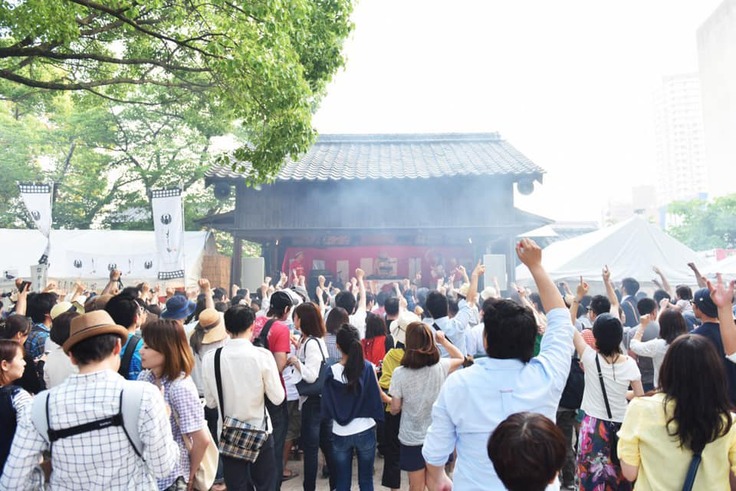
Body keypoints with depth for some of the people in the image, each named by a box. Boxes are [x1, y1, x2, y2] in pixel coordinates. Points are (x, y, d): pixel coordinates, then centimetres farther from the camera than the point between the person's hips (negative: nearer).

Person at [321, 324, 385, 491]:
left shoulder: (331, 371, -9)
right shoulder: (368, 367, -12)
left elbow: (327, 405, -2)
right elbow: (377, 397, -5)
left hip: (340, 433, 0)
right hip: (365, 431, 0)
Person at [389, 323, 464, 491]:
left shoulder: (399, 373, -19)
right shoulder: (441, 367, -13)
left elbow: (395, 409, -9)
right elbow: (461, 358, 9)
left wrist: (390, 401, 11)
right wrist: (443, 340, 13)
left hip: (412, 439, -2)